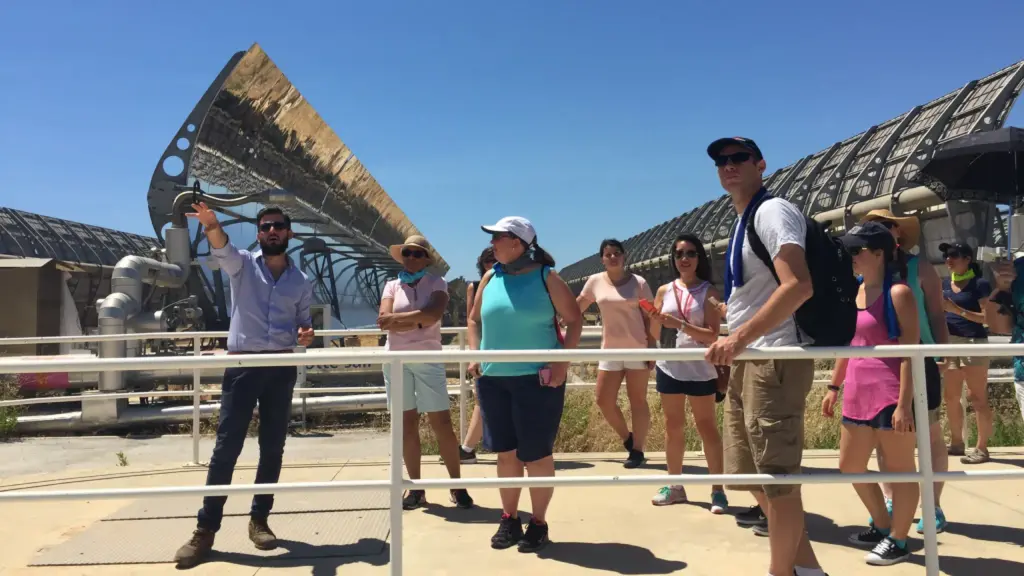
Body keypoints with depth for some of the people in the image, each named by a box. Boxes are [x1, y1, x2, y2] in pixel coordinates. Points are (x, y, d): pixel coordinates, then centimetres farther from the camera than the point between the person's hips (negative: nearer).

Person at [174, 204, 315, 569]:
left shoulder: (301, 282, 13)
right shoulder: (242, 264, 4)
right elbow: (221, 248, -19)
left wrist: (306, 334, -6)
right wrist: (211, 224, -41)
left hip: (281, 369, 3)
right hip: (242, 365, -3)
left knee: (273, 448, 7)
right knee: (226, 447, -3)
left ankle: (259, 519, 21)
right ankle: (206, 529, 5)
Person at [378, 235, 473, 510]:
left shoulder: (437, 283, 1)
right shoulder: (392, 286, 8)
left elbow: (434, 313, -18)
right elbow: (384, 321, -7)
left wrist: (397, 318, -12)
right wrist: (419, 320, -13)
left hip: (428, 359, -2)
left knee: (442, 422, -3)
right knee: (407, 423, 6)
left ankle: (456, 486, 10)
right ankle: (416, 489, 15)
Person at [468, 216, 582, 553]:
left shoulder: (546, 277, -5)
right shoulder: (491, 278, 8)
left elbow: (574, 321, -3)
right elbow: (475, 319, 18)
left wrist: (563, 363, -11)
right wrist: (474, 355, 5)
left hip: (537, 379, -4)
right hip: (493, 378, 4)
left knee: (536, 454, 4)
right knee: (506, 452, 11)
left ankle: (538, 523, 19)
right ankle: (509, 519, 25)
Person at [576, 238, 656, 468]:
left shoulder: (639, 283, -3)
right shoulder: (595, 281, 3)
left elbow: (649, 318, -2)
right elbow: (577, 307, 14)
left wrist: (652, 348, -7)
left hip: (637, 349, -3)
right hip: (610, 350, 3)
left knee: (638, 400, 3)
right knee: (604, 400, 1)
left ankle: (637, 450, 14)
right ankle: (627, 438, 24)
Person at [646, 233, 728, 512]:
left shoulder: (709, 291, -4)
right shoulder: (664, 291, 5)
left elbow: (712, 335, -14)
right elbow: (653, 334, 7)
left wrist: (679, 324, -24)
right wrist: (655, 319, -14)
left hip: (700, 368, -4)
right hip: (670, 367, 4)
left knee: (706, 426, 2)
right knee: (673, 426, 10)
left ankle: (717, 489, 7)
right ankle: (675, 486, 21)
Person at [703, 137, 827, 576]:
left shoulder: (772, 211, -10)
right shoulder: (743, 222, 19)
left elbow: (799, 286, -24)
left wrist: (740, 338, -25)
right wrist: (732, 342, 21)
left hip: (775, 359, -10)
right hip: (747, 361, 10)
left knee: (777, 477, -2)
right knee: (754, 475, 15)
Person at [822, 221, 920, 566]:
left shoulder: (897, 293, -11)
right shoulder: (852, 292, 11)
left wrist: (905, 404, -20)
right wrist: (834, 388, 19)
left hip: (891, 395, -8)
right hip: (858, 394, 9)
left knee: (899, 469, 6)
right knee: (850, 466, 16)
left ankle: (897, 540, 21)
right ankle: (882, 526, 35)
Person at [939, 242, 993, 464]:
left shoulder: (980, 284, -5)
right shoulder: (944, 284, 12)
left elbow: (987, 317, -11)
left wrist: (957, 309, -18)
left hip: (973, 343, -6)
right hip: (949, 343, 6)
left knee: (977, 397, -2)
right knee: (950, 397, 11)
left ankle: (982, 448, 4)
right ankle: (956, 443, 22)